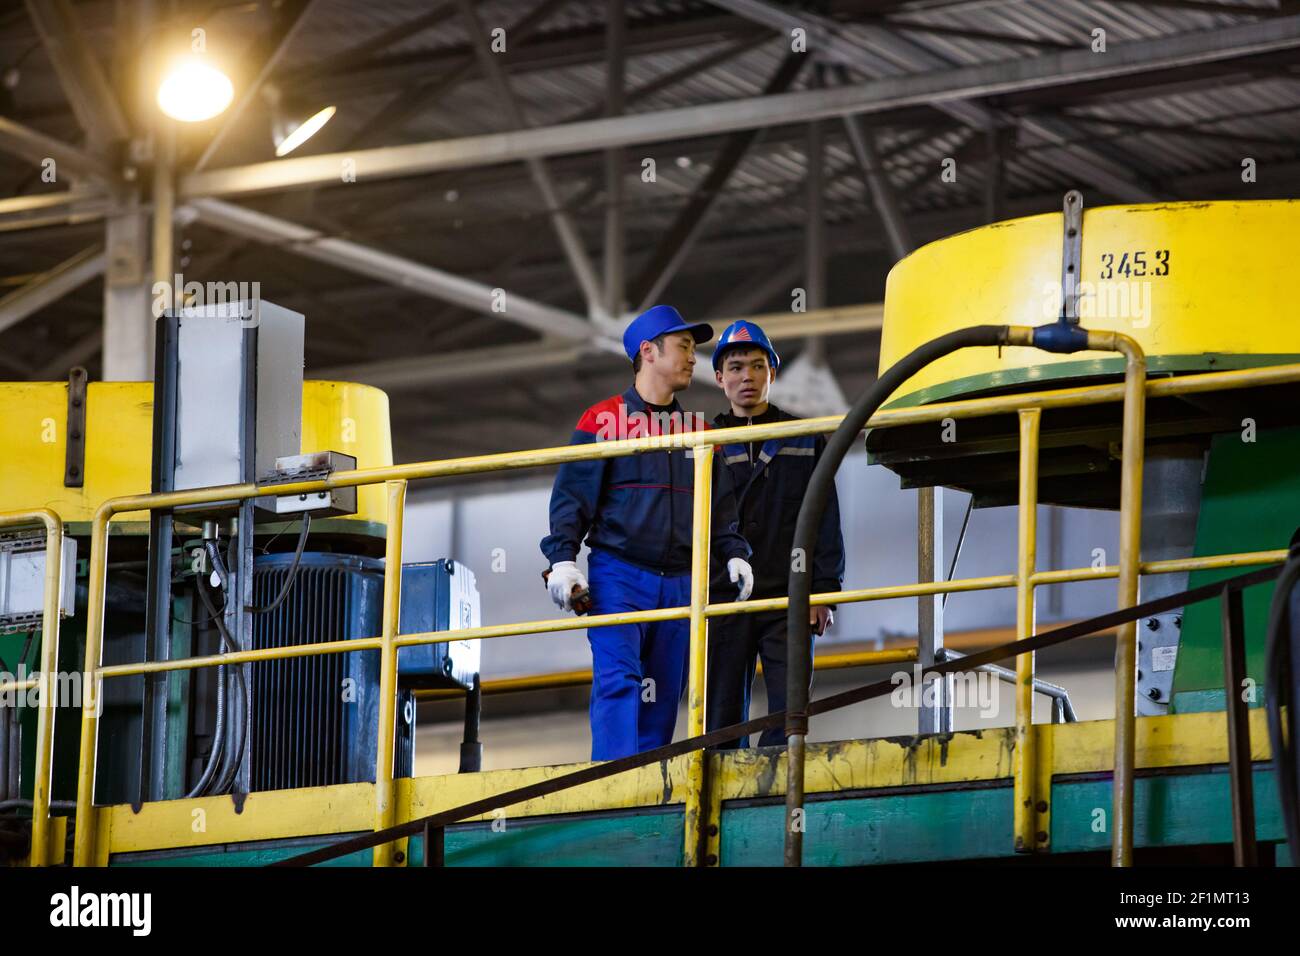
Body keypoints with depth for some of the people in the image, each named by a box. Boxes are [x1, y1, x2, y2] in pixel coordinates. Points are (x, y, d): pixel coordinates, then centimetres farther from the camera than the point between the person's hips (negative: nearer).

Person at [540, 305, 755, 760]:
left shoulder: (698, 431, 18)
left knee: (663, 698, 2)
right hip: (617, 574, -5)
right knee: (618, 681, -18)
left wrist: (734, 553, 4)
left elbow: (721, 506, 20)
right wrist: (563, 557, -13)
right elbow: (571, 497, -1)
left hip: (679, 583, 5)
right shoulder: (602, 420, 3)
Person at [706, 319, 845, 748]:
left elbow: (826, 518, 9)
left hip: (788, 599, 0)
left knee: (788, 716, -10)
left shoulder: (805, 439, 13)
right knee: (721, 719, -3)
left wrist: (825, 590, -2)